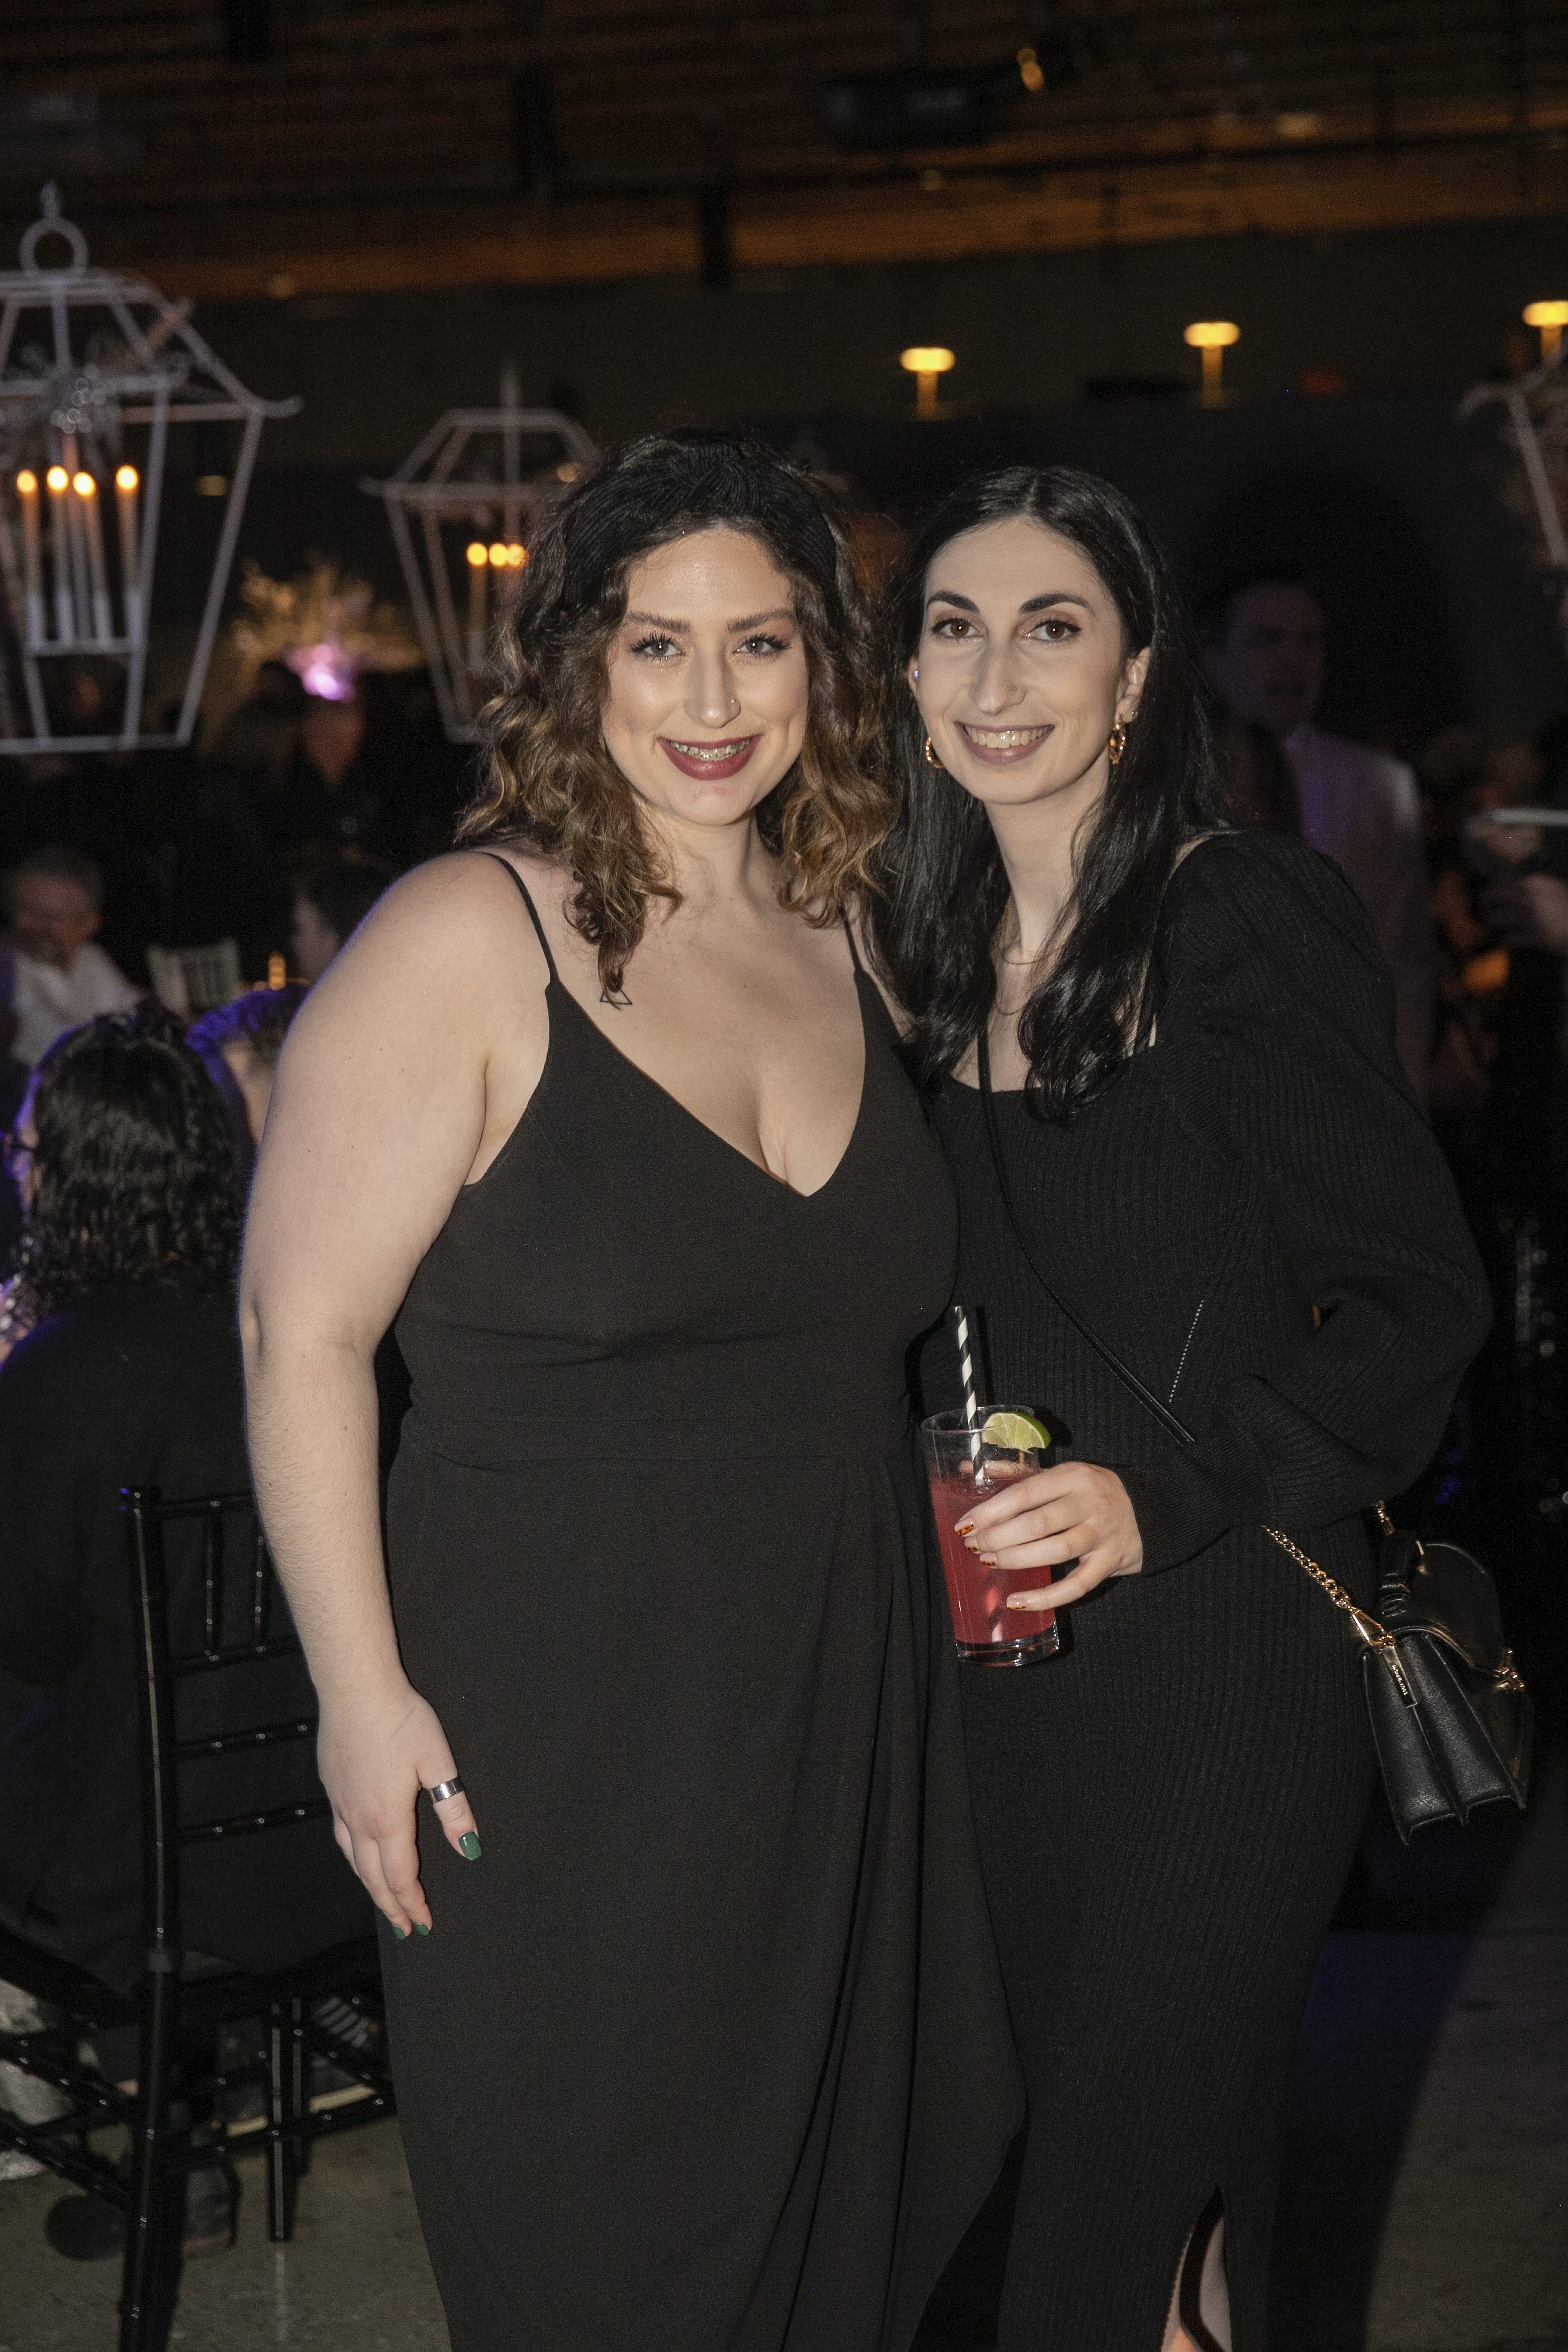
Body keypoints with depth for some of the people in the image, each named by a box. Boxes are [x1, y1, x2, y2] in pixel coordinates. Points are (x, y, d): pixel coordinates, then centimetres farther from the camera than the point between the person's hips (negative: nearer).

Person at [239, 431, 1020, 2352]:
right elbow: (301, 1333, -13)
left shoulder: (849, 934, 7)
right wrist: (363, 1695, -15)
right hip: (557, 1742, -5)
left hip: (847, 1723, 6)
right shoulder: (467, 938, -12)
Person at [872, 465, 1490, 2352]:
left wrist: (1159, 1496, -23)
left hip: (1213, 1651, -6)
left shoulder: (1246, 920, -12)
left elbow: (1417, 1301, -13)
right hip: (1006, 1652, 6)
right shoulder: (934, 953, 7)